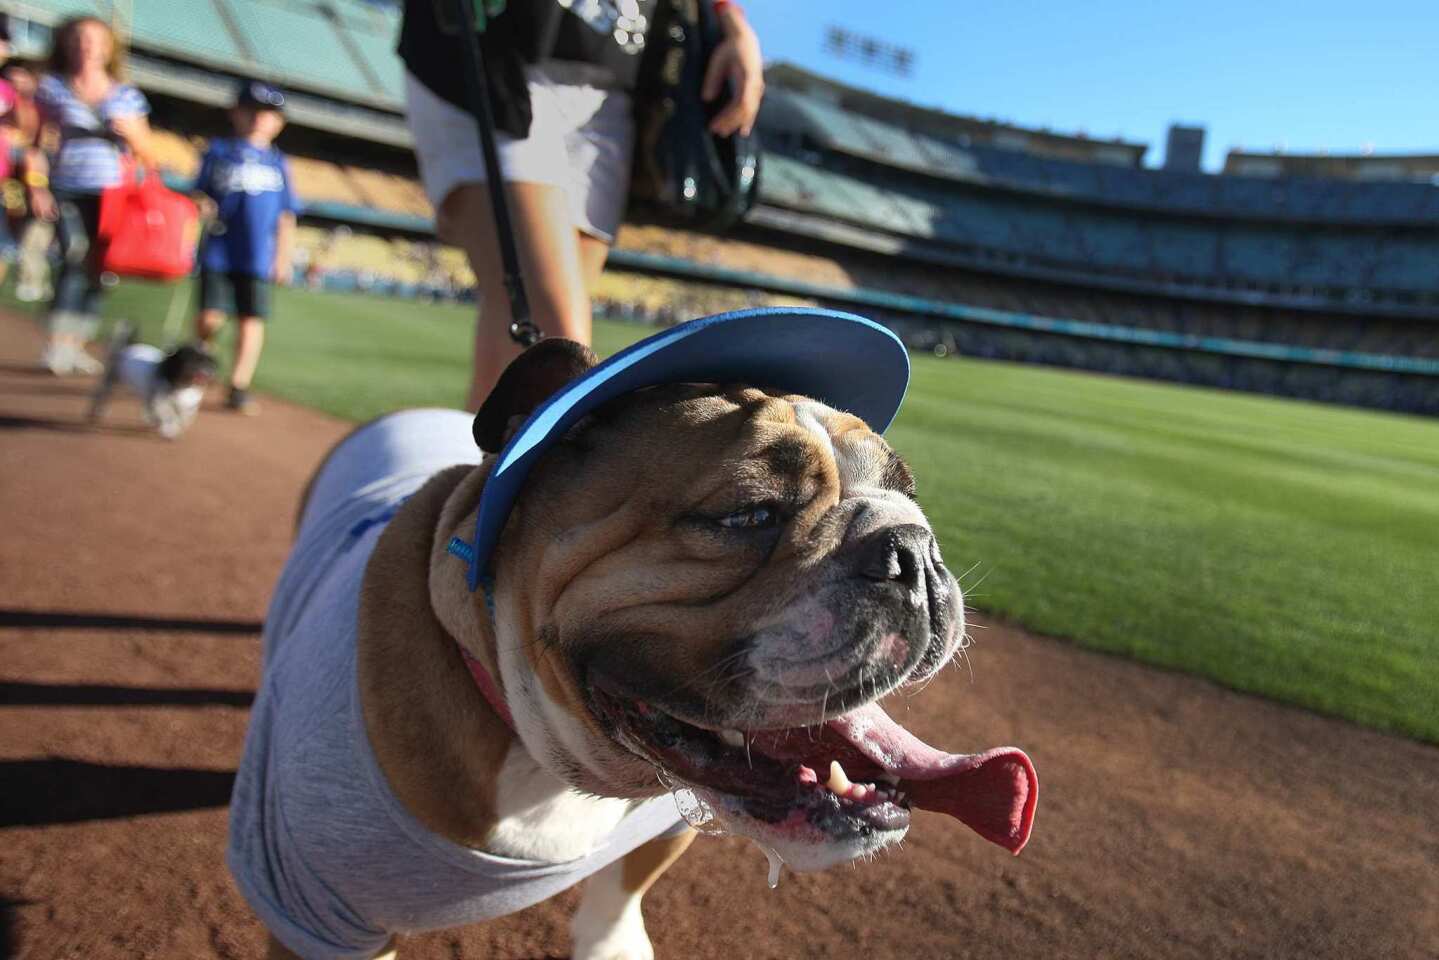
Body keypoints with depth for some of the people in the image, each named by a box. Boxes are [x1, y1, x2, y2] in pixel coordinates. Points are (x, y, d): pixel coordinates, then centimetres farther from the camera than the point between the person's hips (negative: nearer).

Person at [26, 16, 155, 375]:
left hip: (111, 194, 2)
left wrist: (131, 132, -5)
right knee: (75, 257, -20)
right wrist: (36, 188, -1)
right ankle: (57, 343, -20)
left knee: (98, 267, -2)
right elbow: (35, 143, 9)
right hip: (67, 192, -1)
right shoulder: (52, 87, 10)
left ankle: (76, 345, 9)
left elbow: (147, 156, 14)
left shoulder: (127, 96, 12)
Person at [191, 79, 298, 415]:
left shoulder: (277, 163, 10)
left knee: (252, 321, -3)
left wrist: (283, 258, 3)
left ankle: (239, 387, 4)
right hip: (217, 252, 0)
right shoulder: (218, 152, 9)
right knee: (210, 317, -3)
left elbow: (286, 216, 9)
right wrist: (204, 208, -11)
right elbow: (200, 195, 12)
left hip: (258, 258, 0)